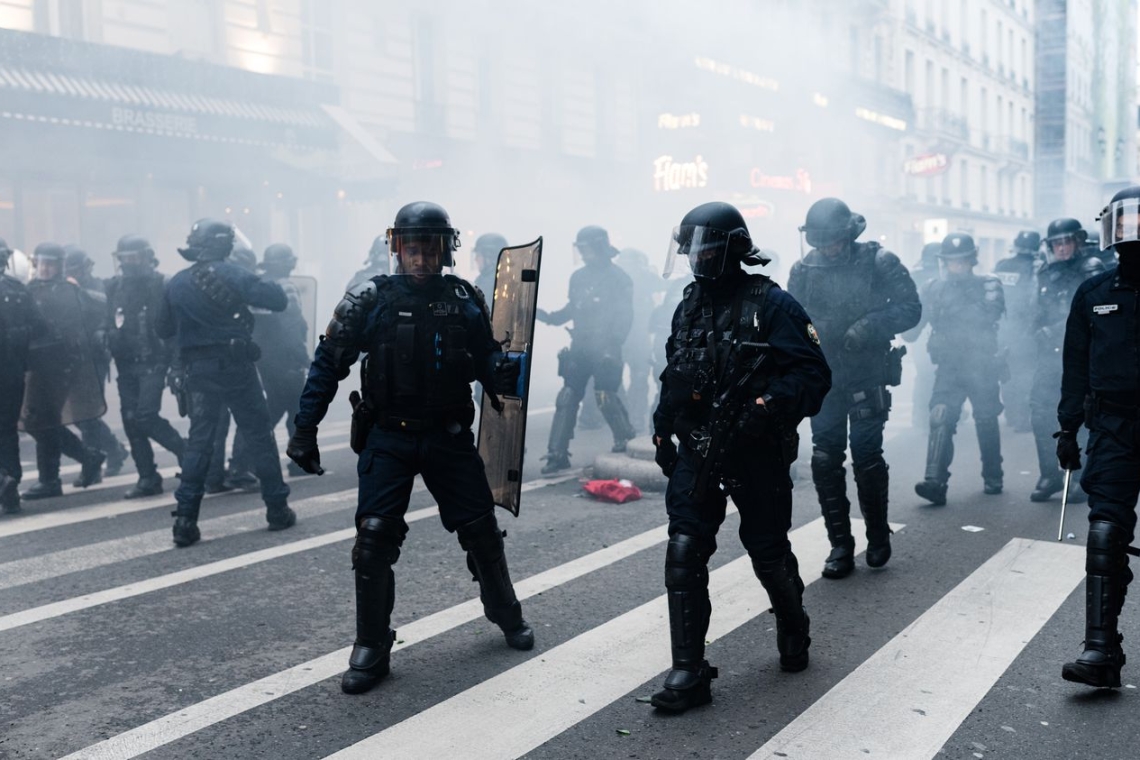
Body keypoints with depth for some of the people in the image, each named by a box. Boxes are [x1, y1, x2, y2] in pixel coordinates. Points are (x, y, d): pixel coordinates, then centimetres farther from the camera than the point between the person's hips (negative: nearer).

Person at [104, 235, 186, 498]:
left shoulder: (162, 285, -6)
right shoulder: (115, 286, 10)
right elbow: (110, 324, 19)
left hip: (152, 362, -6)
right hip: (126, 364, 6)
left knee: (145, 417, -15)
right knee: (131, 421, 4)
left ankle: (186, 452, 6)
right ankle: (148, 479, 11)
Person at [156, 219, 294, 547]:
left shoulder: (176, 284, 7)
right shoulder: (232, 274, -8)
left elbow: (164, 329, 14)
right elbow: (278, 300, -14)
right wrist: (262, 284, 6)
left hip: (198, 370, 4)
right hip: (236, 366, -4)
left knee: (199, 440, 7)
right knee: (259, 436, 6)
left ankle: (186, 519, 0)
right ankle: (277, 509, 11)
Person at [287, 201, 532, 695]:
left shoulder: (465, 300, -1)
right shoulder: (369, 300, -7)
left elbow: (485, 360, 7)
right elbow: (328, 364, -3)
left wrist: (505, 374, -17)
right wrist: (305, 429, -6)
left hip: (449, 437, 2)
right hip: (388, 438, -1)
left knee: (481, 529, 8)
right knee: (375, 536, -7)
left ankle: (507, 616, 33)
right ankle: (371, 649, 10)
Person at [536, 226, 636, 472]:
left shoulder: (618, 278, -6)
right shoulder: (578, 277, 12)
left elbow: (624, 317, -11)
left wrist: (612, 345, -23)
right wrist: (550, 317, 6)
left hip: (604, 350, -6)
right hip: (579, 347, 6)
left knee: (605, 397, -4)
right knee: (567, 398, 1)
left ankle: (626, 440, 22)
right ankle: (557, 453, 3)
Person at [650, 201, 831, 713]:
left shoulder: (771, 304, -10)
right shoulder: (689, 307, 10)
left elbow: (814, 374, -14)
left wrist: (769, 405, -28)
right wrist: (662, 431, 16)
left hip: (757, 451, -4)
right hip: (697, 450, 4)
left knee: (768, 552, 12)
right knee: (683, 551, -7)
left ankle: (794, 629, 43)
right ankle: (689, 671, 0)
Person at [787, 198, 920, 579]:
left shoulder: (879, 262, -6)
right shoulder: (803, 270, 3)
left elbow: (910, 308, -6)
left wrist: (869, 326, -21)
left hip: (867, 379, -3)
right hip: (823, 379, 3)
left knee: (867, 458, 0)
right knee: (825, 461, 1)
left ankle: (878, 536, 23)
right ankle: (840, 545, 12)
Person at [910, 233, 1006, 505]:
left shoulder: (988, 284, 3)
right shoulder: (934, 288, 7)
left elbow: (990, 315, -8)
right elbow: (914, 324, 3)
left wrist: (956, 307, -15)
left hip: (982, 367, -1)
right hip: (948, 368, 1)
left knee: (986, 422, 9)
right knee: (941, 420, -13)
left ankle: (993, 478, 28)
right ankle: (935, 482, -20)